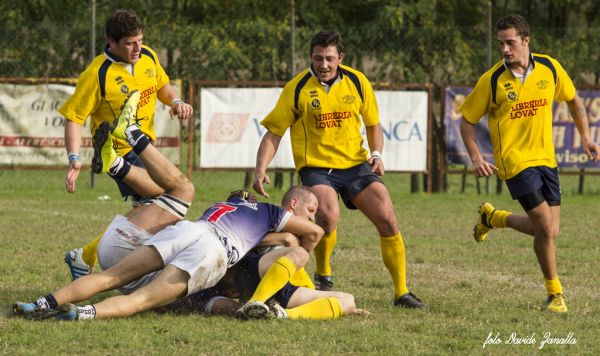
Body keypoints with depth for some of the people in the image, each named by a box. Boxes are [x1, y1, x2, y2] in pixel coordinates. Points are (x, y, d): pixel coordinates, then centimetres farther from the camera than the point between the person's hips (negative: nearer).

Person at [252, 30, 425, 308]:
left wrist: (376, 154, -3)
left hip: (356, 164, 3)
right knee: (328, 215, -30)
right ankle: (323, 276, -3)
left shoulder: (357, 81, 2)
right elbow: (274, 132, -3)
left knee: (388, 220, -9)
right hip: (316, 167, -3)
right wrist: (260, 169, -16)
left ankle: (401, 292, 4)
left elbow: (373, 123, 16)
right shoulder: (297, 88, -6)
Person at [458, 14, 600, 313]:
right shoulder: (492, 81, -11)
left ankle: (492, 217, 29)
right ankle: (555, 294, 6)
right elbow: (467, 121, -1)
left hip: (546, 159, 5)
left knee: (548, 231, 3)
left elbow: (573, 99, 16)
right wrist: (476, 158, -14)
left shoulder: (550, 69, -1)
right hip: (514, 161, -4)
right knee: (546, 229, -13)